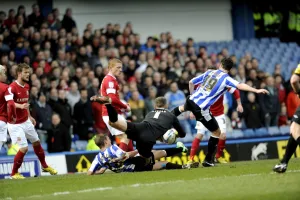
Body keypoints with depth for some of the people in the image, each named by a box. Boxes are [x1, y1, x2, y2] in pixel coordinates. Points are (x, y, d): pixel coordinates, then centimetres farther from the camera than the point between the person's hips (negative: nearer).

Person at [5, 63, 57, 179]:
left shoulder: (26, 86, 7)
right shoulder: (12, 87, -20)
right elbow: (10, 103, -36)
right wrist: (20, 106, -53)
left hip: (26, 121, 8)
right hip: (16, 124, -8)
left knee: (36, 142, 19)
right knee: (24, 148, -13)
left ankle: (44, 166, 40)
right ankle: (14, 173, 3)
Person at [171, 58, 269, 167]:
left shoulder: (209, 72, 11)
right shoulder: (225, 79, -7)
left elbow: (191, 82, 18)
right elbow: (240, 86, -24)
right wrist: (256, 90, -28)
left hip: (192, 100, 6)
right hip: (202, 109, -6)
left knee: (183, 108, 44)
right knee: (217, 133, 12)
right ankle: (208, 160, 16)